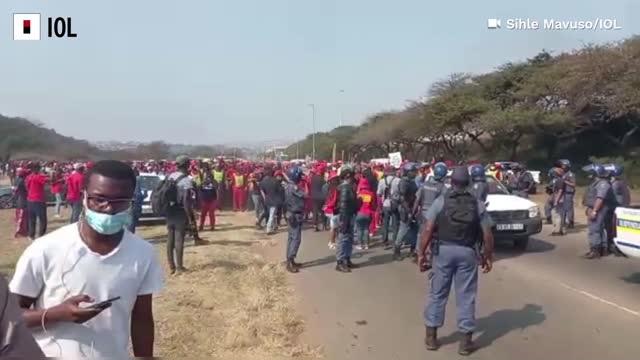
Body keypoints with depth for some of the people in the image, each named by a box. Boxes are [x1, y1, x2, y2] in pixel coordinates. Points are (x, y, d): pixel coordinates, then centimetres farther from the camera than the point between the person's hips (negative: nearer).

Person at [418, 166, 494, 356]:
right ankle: (466, 340, 13)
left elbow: (427, 230, -8)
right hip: (467, 252, 0)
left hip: (443, 250, 0)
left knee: (437, 293, 10)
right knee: (466, 296, 8)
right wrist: (488, 256, 12)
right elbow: (487, 235, 1)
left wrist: (421, 253, -2)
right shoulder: (477, 205, 4)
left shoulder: (441, 201, 0)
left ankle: (431, 336, 19)